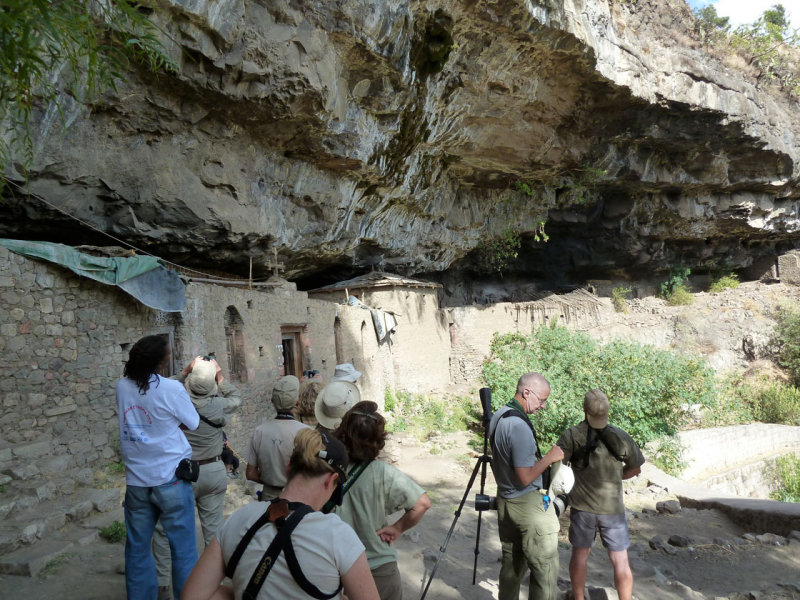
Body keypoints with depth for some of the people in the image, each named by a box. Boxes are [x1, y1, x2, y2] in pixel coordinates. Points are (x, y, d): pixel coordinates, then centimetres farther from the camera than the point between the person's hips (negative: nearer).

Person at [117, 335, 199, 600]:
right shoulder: (171, 388, -14)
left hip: (136, 479, 5)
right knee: (183, 549, 5)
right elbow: (193, 423, -4)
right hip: (170, 479, -5)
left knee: (137, 548, 16)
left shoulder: (123, 386, 1)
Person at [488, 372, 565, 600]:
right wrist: (549, 457, -13)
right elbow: (525, 477, -24)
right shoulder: (519, 426, -25)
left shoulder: (498, 416, 5)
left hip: (505, 501, 9)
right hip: (527, 505, -9)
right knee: (545, 569, 0)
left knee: (511, 564, 19)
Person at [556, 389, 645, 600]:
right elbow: (635, 468, 7)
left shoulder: (571, 436, -12)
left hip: (582, 506, 0)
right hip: (613, 508, 0)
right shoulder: (621, 437, -6)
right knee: (620, 560, 9)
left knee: (579, 554, 16)